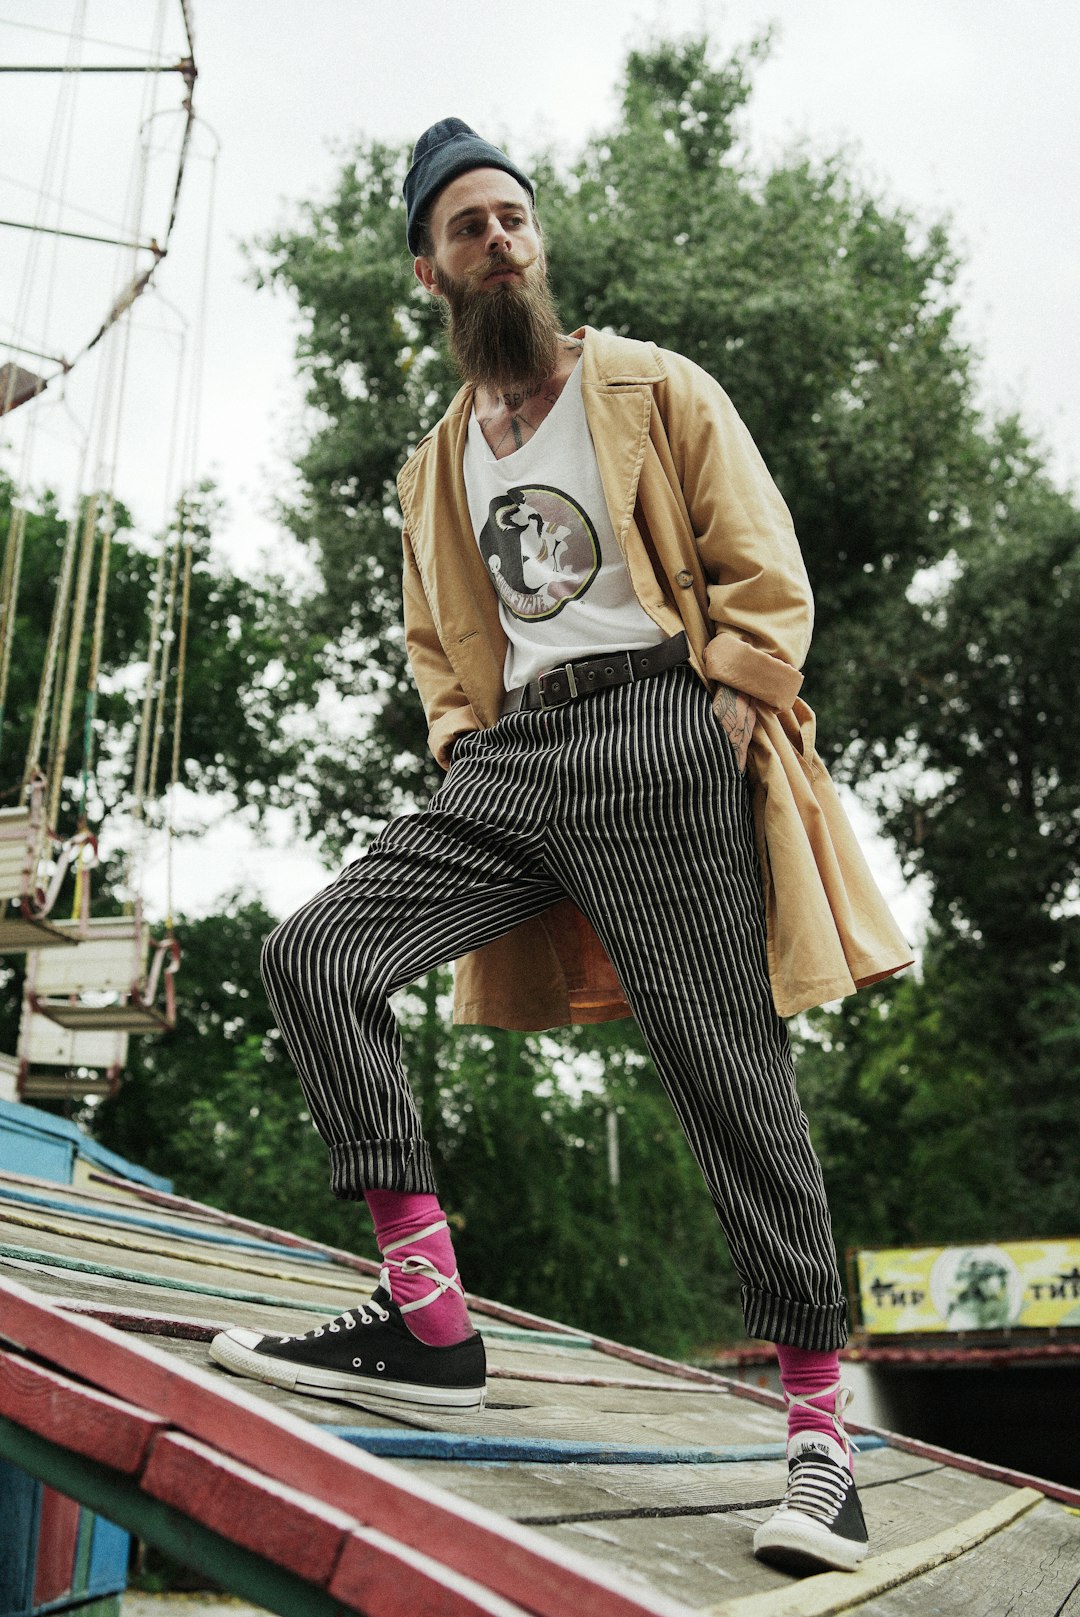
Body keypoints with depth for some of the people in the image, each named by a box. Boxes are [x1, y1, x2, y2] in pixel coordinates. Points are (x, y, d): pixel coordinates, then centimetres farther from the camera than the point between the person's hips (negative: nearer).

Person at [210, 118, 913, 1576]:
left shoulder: (653, 390, 10)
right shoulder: (436, 467, 24)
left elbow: (764, 571, 4)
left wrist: (720, 722, -9)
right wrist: (467, 752, 12)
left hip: (655, 732, -5)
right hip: (509, 760, 5)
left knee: (731, 1077, -8)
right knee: (314, 955, -13)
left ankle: (819, 1430, 2)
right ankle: (429, 1321, -9)